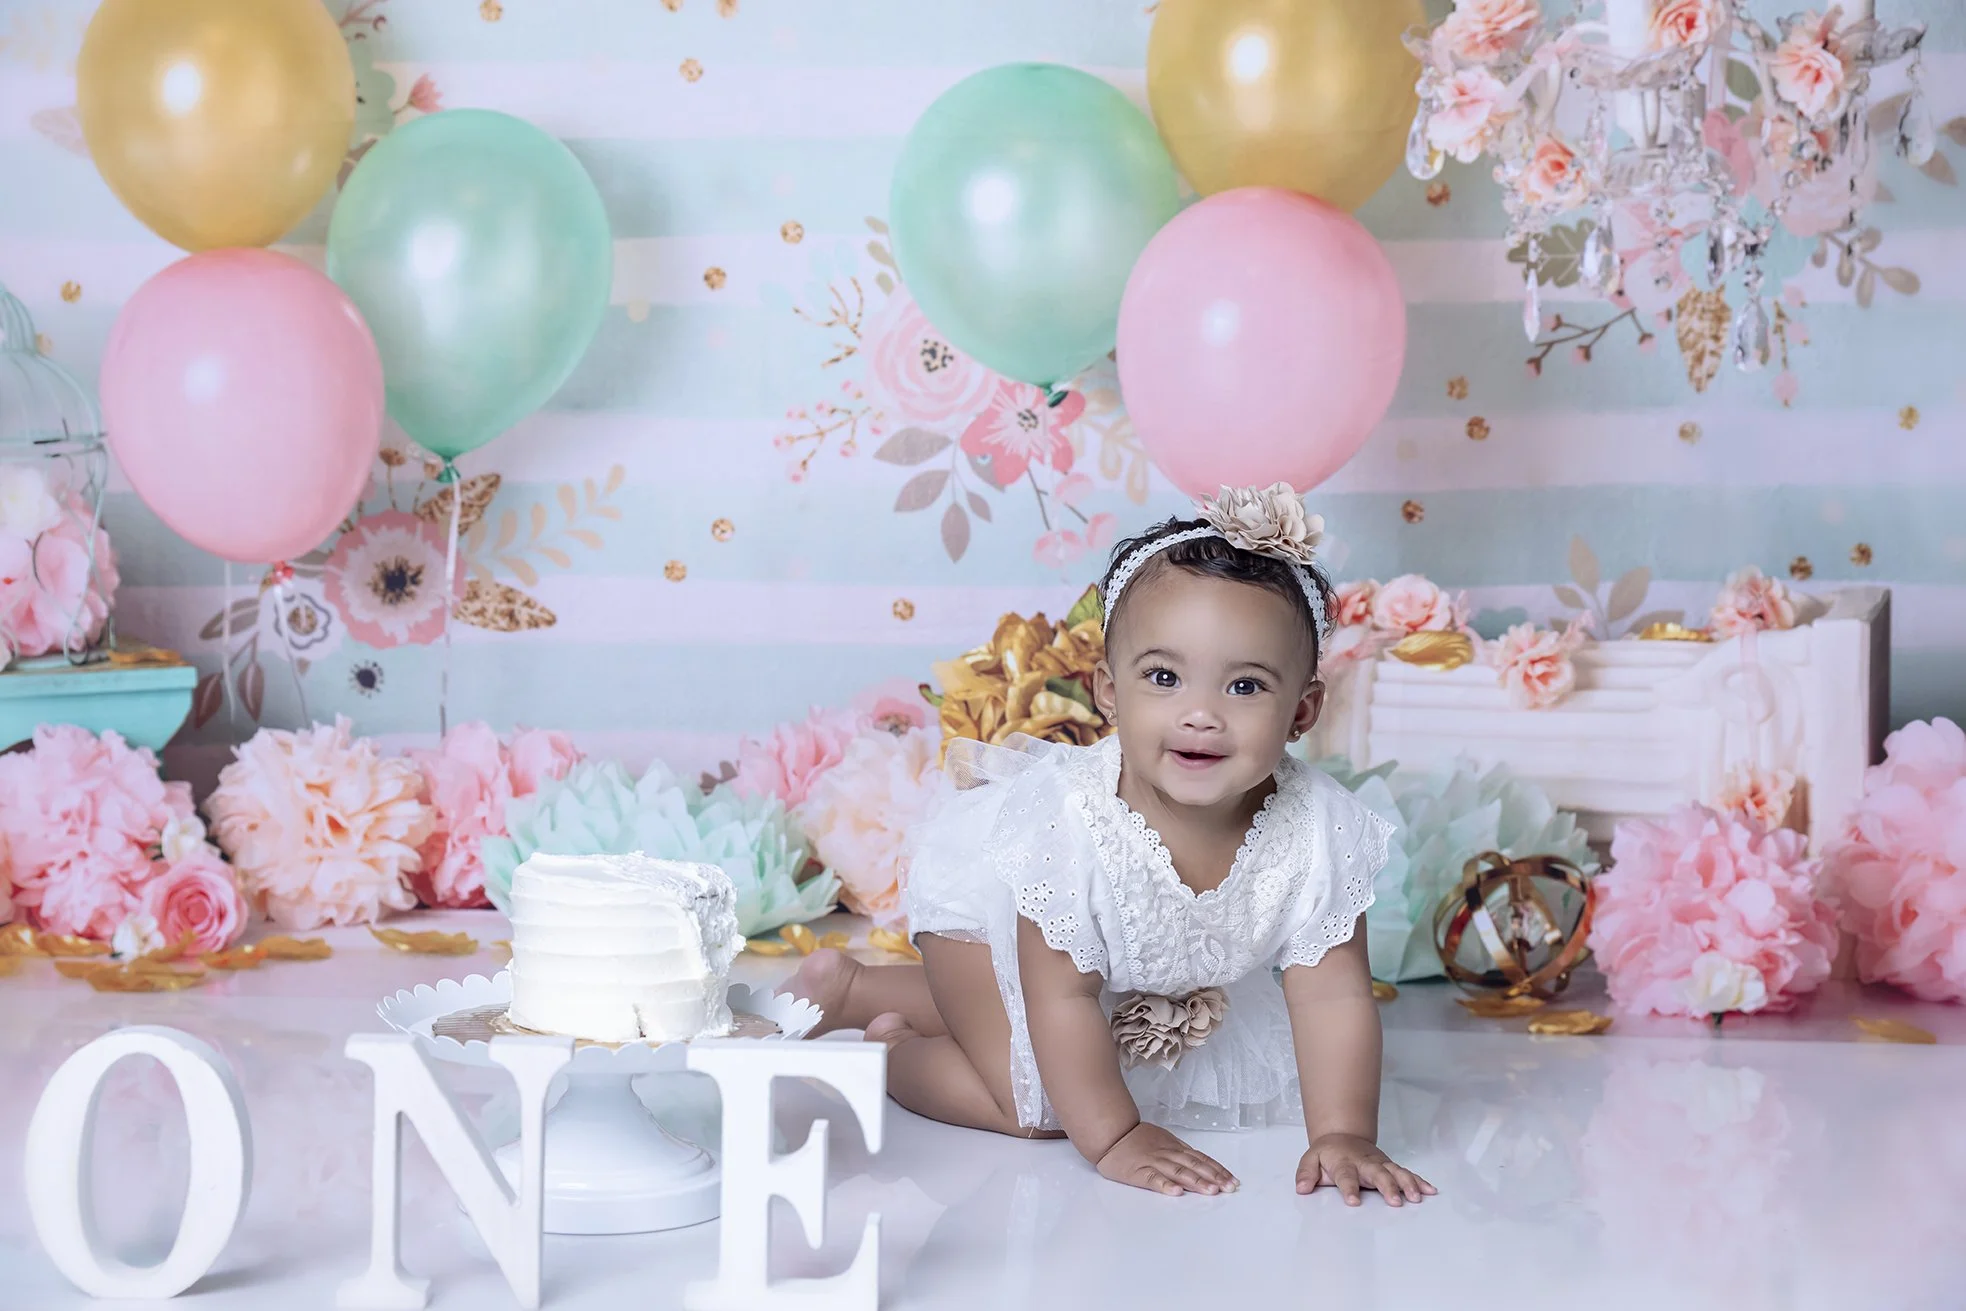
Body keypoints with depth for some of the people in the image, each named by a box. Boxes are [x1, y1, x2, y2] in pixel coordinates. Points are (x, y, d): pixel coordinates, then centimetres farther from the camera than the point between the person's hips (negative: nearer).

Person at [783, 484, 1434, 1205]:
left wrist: (1343, 1135, -35)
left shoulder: (1316, 830, -35)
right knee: (1031, 1106, -16)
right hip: (992, 906, -5)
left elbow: (1332, 996, -27)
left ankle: (852, 986, 40)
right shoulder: (1070, 823, -43)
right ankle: (891, 1047, 10)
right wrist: (1115, 1140, -34)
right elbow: (1060, 999, -35)